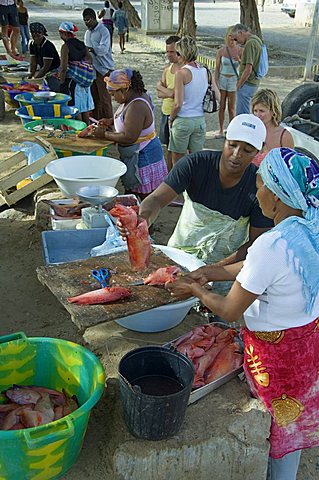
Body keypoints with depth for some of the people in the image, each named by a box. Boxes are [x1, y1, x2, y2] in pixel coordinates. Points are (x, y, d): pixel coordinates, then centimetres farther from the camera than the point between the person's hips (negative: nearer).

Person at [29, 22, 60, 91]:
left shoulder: (48, 46, -21)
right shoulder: (32, 45, 2)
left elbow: (46, 66, -21)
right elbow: (33, 63, 7)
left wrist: (36, 78, -19)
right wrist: (31, 76, -5)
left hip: (54, 73, -8)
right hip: (44, 71, 8)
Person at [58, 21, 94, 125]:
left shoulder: (65, 46, -12)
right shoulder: (82, 45, 7)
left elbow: (64, 67, -17)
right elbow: (90, 62, 7)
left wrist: (62, 83, -9)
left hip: (72, 80, -7)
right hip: (85, 81, 7)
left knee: (76, 109, 0)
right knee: (85, 108, 16)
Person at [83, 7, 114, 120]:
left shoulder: (103, 31, -9)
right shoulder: (87, 33, 16)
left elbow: (103, 49, -23)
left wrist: (89, 48, -31)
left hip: (104, 69, -7)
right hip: (91, 69, 7)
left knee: (105, 99, -4)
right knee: (94, 98, 11)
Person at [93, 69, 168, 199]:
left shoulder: (136, 106, -26)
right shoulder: (137, 96, 5)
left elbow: (129, 137, -29)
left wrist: (105, 134, -16)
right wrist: (111, 121, 8)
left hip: (143, 157, -10)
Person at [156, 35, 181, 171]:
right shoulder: (168, 68, 11)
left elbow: (174, 94, -21)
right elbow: (159, 94, 8)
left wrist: (160, 86, -4)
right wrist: (170, 92, -13)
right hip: (166, 112, 8)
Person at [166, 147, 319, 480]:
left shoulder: (270, 246, -33)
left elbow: (229, 311, -22)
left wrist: (196, 291, -4)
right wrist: (212, 273, 6)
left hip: (276, 351, -8)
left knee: (274, 428, 18)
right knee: (292, 423, 29)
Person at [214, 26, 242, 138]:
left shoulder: (240, 50, -3)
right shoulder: (221, 51, -2)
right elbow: (217, 68, 2)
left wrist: (239, 60, -25)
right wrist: (216, 83, -5)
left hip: (234, 79, -1)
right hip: (222, 79, 1)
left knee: (232, 107, 2)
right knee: (221, 106, 4)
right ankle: (221, 131, 14)